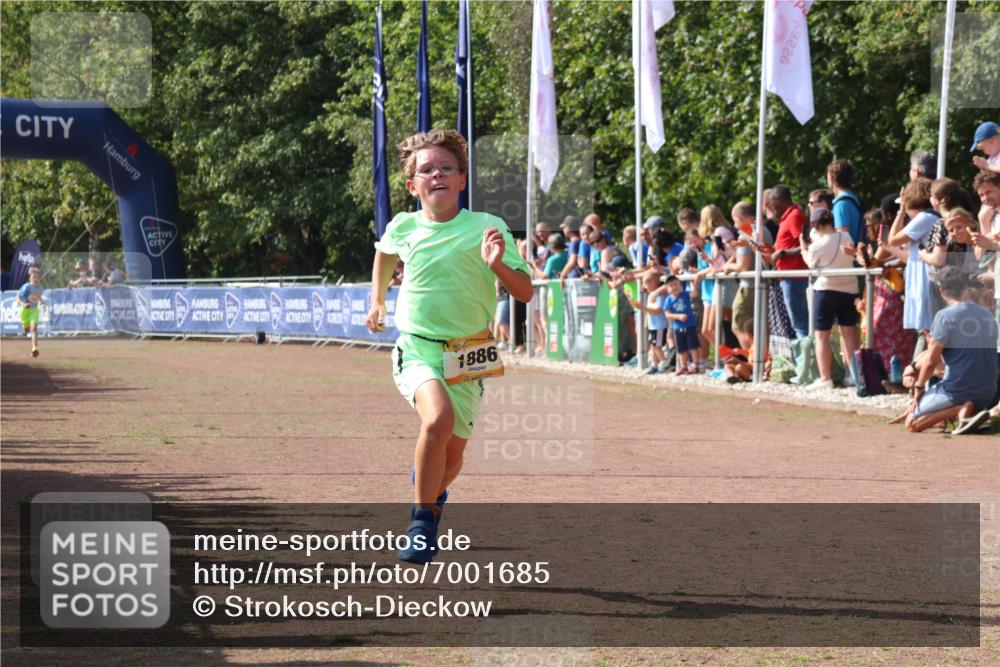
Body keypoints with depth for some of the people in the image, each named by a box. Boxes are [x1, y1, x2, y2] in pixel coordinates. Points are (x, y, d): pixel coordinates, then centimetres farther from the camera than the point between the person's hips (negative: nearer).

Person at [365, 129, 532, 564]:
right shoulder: (403, 228, 0)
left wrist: (496, 265, -23)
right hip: (417, 348, -1)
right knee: (438, 419, -31)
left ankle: (432, 489, 48)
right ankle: (422, 522, -17)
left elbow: (524, 293, -6)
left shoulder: (487, 228, -6)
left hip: (468, 357, 1)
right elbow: (385, 251, 26)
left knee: (452, 455, 10)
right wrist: (377, 300, 26)